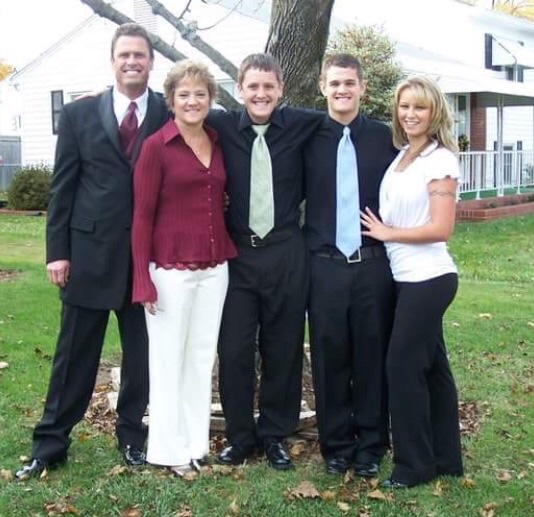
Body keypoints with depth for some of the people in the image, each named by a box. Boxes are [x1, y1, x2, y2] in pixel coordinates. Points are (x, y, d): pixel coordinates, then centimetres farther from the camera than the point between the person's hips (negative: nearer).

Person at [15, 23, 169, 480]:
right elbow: (62, 186, 2)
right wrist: (57, 251, -3)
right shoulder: (79, 114, 3)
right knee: (75, 354, 8)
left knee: (142, 353, 10)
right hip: (90, 250, 0)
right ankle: (50, 443, 20)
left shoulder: (171, 115, 2)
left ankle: (133, 437, 27)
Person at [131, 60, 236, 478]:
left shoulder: (218, 142, 8)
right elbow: (142, 216, -8)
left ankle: (196, 442, 26)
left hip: (214, 268, 5)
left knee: (202, 356, 13)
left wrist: (229, 254, 5)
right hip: (171, 269, -5)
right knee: (169, 359, 5)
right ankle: (169, 449, 18)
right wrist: (143, 281, -12)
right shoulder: (156, 146, -8)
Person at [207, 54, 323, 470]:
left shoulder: (300, 125, -1)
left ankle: (275, 435, 23)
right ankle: (239, 436, 20)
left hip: (286, 253, 0)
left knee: (283, 349, 8)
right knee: (234, 349, 3)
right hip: (237, 252, 0)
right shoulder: (222, 126, 0)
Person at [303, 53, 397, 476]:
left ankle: (371, 445, 20)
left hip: (374, 263, 0)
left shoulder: (384, 137, 4)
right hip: (325, 265, 0)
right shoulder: (308, 138, 3)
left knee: (373, 355, 6)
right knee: (329, 355, 6)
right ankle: (335, 445, 20)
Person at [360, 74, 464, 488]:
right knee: (431, 365, 13)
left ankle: (415, 464, 9)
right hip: (407, 277, 8)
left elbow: (441, 228, -18)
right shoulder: (402, 157, 10)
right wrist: (380, 229, 2)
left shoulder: (440, 159, -12)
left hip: (427, 278, -8)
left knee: (403, 364, -5)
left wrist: (387, 233, -11)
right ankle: (445, 458, 24)